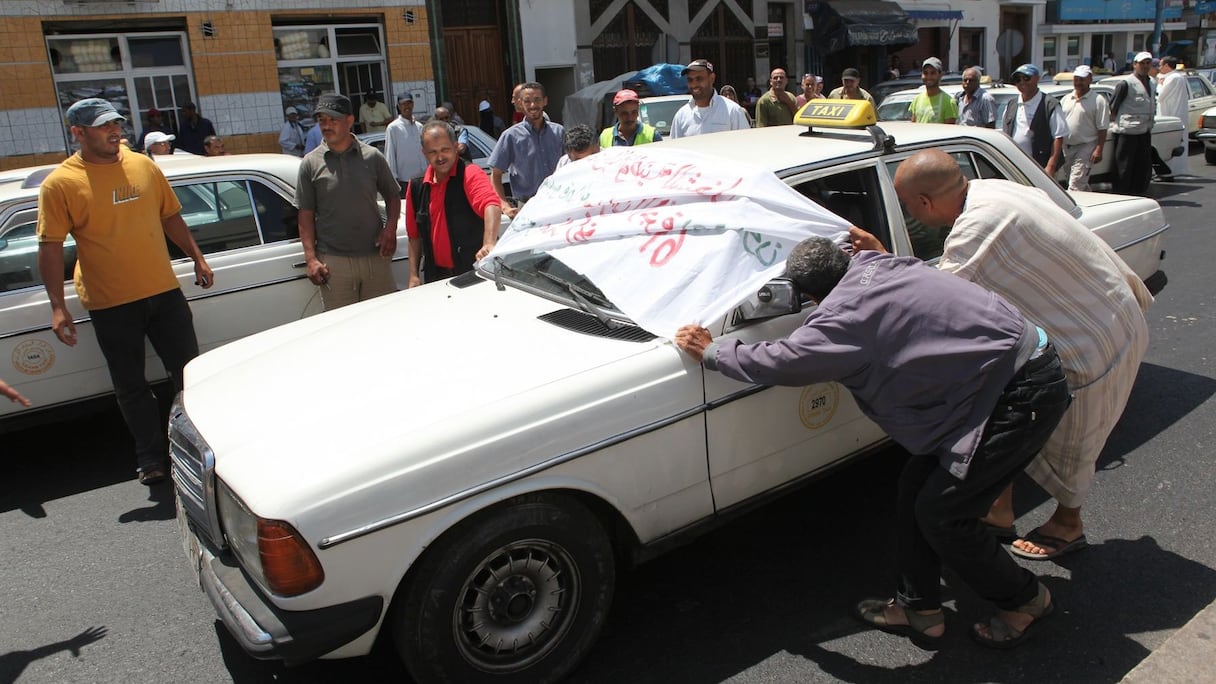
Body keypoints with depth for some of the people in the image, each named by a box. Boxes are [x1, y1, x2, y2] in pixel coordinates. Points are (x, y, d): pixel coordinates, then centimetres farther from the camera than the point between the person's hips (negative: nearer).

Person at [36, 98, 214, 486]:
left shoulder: (144, 166, 5)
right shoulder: (60, 183, -7)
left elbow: (171, 217, 15)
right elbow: (50, 247, -9)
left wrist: (197, 259, 13)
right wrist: (58, 306, -14)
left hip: (164, 292, 3)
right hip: (110, 304, -3)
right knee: (131, 387, 8)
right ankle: (151, 459, 22)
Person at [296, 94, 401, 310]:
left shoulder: (372, 157, 3)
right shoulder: (311, 163, 1)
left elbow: (392, 196, 14)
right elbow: (306, 215, 2)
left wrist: (391, 228, -4)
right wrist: (311, 258, -5)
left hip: (375, 256, 1)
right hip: (333, 262, -1)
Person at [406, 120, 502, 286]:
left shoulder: (470, 175, -11)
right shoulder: (417, 186, 6)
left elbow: (492, 205, -31)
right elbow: (414, 235, 13)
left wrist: (489, 244, -48)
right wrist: (414, 275, 5)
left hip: (473, 274, -4)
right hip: (435, 276, 5)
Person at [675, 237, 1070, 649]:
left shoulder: (847, 314, -21)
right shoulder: (878, 264, 5)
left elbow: (781, 363, -19)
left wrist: (711, 352, -4)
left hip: (1022, 394, -10)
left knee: (941, 514, -1)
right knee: (916, 487, 11)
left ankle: (1025, 600, 24)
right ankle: (919, 608, 25)